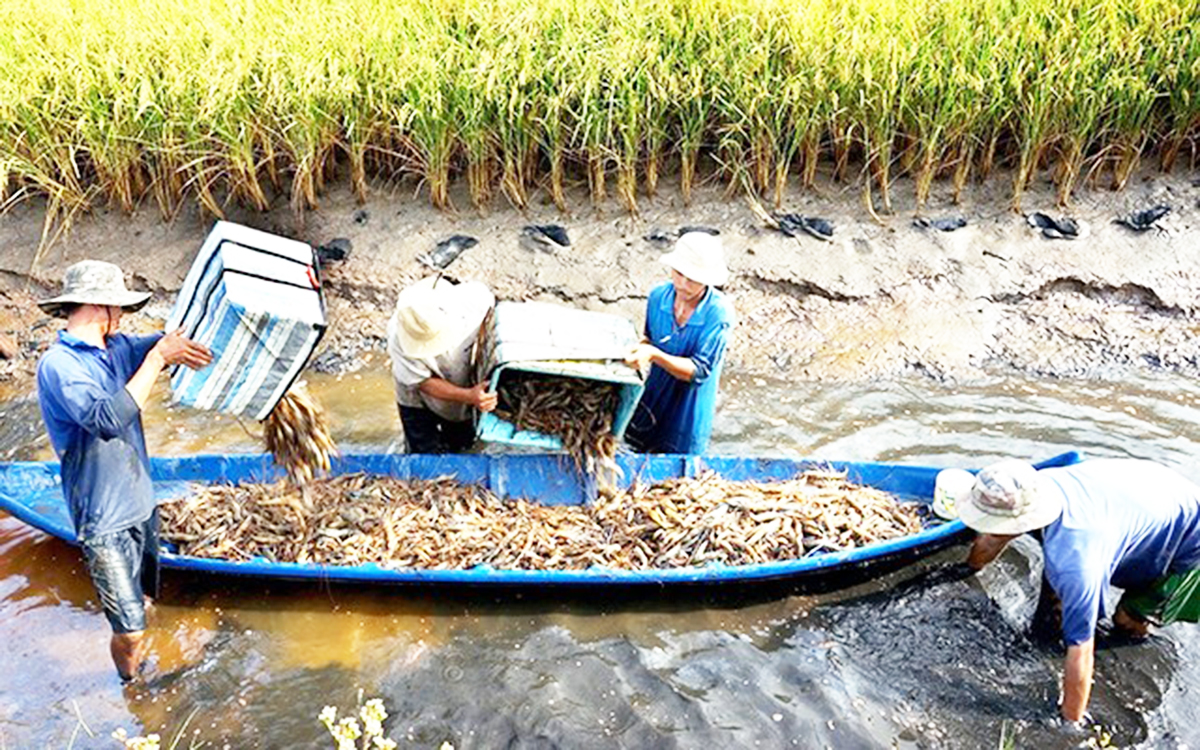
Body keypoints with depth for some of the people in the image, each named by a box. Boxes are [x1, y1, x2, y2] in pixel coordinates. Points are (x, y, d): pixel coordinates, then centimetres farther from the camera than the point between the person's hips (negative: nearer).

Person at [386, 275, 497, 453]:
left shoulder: (476, 296, -36)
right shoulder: (398, 337, -38)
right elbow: (423, 382, -29)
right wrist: (469, 396, -44)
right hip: (419, 401, -3)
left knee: (462, 445, 24)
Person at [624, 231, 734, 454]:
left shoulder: (719, 313, -23)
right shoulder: (658, 295, -8)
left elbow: (699, 371, -24)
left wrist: (653, 355, -35)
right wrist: (640, 347, -12)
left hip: (689, 411, -4)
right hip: (654, 400, 4)